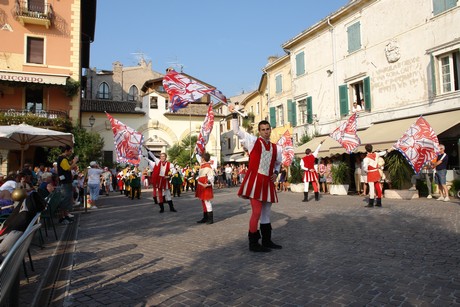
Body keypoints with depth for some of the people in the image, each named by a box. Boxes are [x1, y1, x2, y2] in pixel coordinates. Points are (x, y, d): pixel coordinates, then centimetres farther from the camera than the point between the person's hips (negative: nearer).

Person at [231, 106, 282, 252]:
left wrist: (276, 173, 9)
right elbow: (237, 131, -2)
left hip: (268, 182, 5)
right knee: (257, 212, -7)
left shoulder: (276, 148, 13)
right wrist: (234, 115, -11)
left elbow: (278, 163, 28)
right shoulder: (253, 141, 2)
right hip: (255, 180, -5)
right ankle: (253, 243, 5)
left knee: (266, 213, 14)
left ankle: (267, 241, 27)